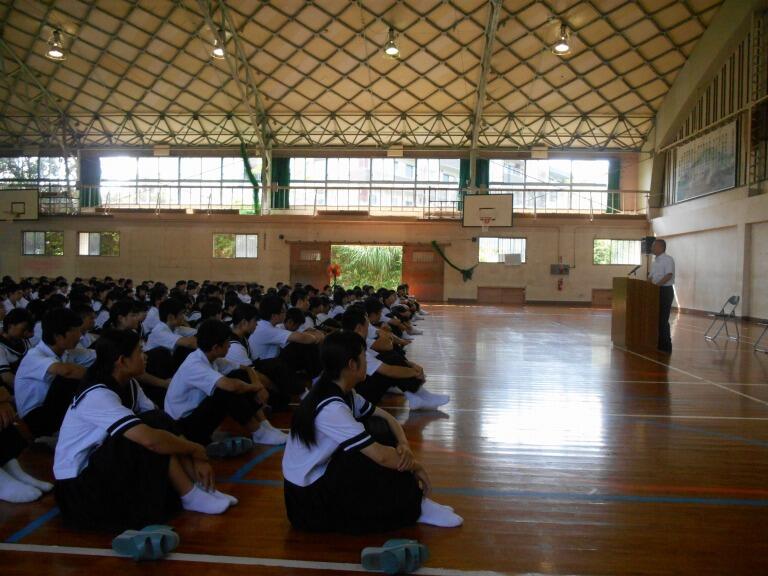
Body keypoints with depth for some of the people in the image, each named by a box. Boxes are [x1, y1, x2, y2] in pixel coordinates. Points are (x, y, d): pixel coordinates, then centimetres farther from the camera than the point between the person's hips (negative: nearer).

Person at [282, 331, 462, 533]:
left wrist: (404, 444, -11)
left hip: (325, 473, 9)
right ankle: (414, 505, 0)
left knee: (380, 429, -1)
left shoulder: (342, 392, 1)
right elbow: (380, 456, -30)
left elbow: (385, 416, 9)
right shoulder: (331, 407, -28)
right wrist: (416, 466, -13)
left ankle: (409, 498, 0)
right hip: (308, 500, -9)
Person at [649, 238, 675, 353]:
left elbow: (668, 275, -21)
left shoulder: (668, 259, -10)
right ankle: (658, 344, 16)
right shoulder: (655, 261, 17)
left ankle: (666, 346, -1)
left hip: (665, 290, -9)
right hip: (655, 291, 9)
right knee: (655, 318, 9)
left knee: (663, 320, -7)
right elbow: (651, 277, 20)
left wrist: (656, 285, -26)